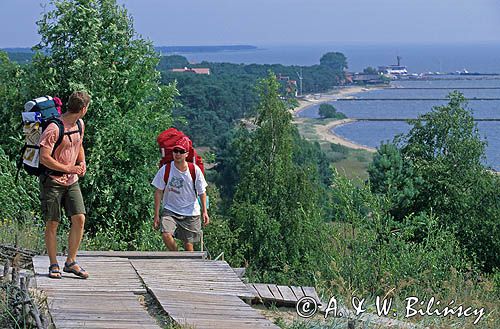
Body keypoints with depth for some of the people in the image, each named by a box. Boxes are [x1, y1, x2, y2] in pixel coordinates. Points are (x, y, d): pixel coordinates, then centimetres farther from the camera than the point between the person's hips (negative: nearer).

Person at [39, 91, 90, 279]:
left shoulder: (80, 124, 7)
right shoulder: (54, 128, -18)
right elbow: (44, 158, -20)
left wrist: (82, 163, 5)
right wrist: (68, 168, -17)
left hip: (71, 181, 7)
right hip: (52, 180, -7)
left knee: (79, 219, -4)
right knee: (52, 223, -1)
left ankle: (71, 262, 7)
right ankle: (53, 265, 10)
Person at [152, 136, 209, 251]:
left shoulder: (195, 170, -6)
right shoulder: (165, 170, -8)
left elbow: (202, 192, 5)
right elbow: (158, 192, -2)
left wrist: (204, 212, 1)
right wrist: (156, 215, -3)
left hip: (191, 213, 0)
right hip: (170, 210, 0)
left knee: (188, 245, -1)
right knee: (166, 234, -23)